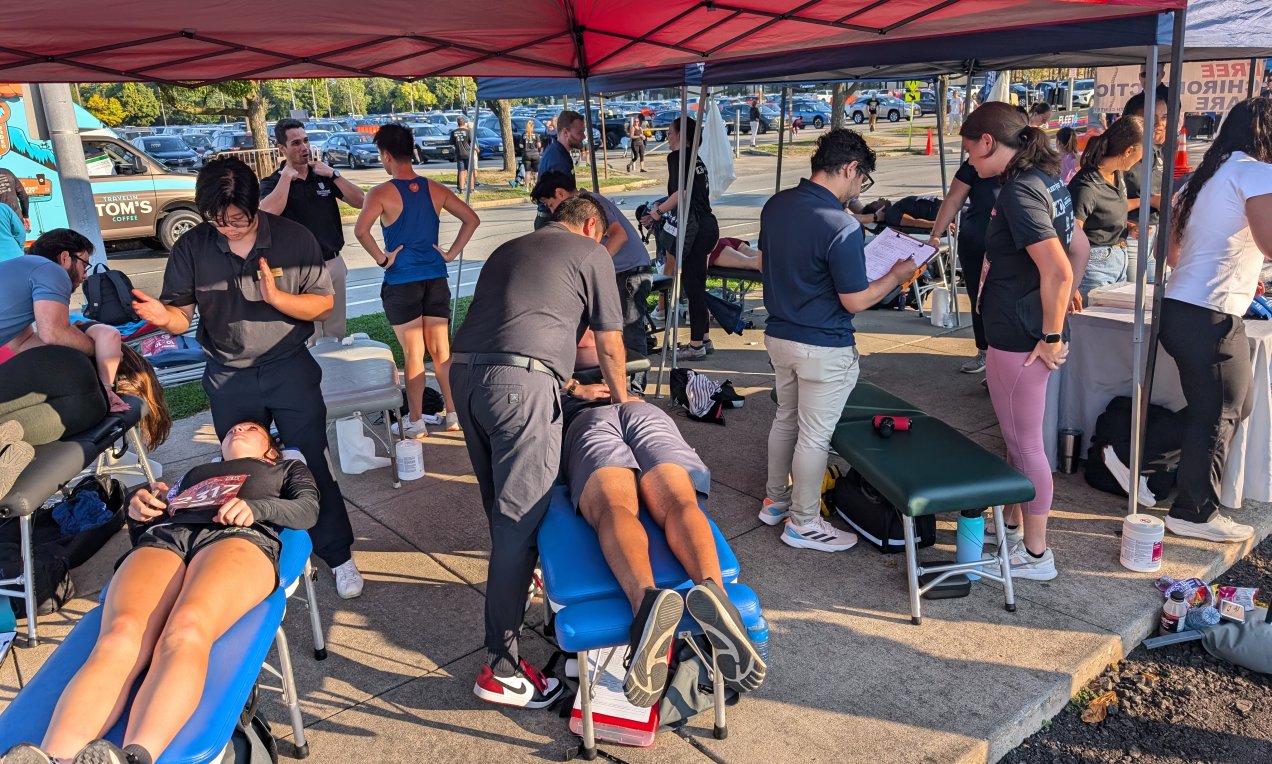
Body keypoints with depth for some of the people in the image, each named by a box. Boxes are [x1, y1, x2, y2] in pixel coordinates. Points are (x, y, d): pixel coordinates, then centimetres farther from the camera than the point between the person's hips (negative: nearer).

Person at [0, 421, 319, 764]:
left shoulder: (286, 469, 36)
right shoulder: (194, 473, 43)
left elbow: (308, 509, 14)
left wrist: (256, 507, -4)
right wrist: (139, 512, 11)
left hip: (239, 536, -3)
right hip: (163, 537, 3)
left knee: (185, 630, -39)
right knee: (119, 637, -33)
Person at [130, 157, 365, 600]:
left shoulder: (293, 239, -9)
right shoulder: (191, 248, -4)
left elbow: (323, 305, -7)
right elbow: (182, 315, -4)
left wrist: (276, 297, -25)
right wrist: (165, 317, -28)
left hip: (289, 369, -2)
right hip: (228, 379, 2)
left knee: (312, 463, 2)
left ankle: (338, 554, 16)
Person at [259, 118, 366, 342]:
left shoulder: (324, 175, 8)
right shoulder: (273, 183, -2)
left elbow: (359, 201, 1)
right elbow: (268, 212, -23)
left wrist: (333, 174, -8)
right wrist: (286, 177, -14)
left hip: (334, 263, 4)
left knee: (337, 334, 10)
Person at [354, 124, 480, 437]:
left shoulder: (382, 193, -9)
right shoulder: (435, 190, 6)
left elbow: (361, 229, -24)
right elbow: (472, 219, 8)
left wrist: (381, 258, -11)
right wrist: (451, 253, 7)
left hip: (401, 282, -4)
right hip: (435, 279, 4)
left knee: (413, 353, 1)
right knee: (441, 350, 11)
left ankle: (415, 422, 9)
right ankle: (453, 414, 16)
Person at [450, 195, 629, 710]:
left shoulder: (507, 250, 32)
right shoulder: (591, 253, 14)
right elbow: (609, 344, 15)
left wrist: (572, 385, 44)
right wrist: (620, 396, 35)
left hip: (464, 372, 7)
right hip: (521, 381, -7)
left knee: (499, 503, 24)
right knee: (519, 518, -5)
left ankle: (516, 571, 46)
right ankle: (501, 670, -1)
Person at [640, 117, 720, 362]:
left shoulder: (677, 157, -8)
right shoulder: (696, 159, 19)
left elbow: (681, 192, -20)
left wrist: (658, 210, -6)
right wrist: (660, 213, 23)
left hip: (694, 228, -9)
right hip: (707, 224, 9)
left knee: (692, 285, -3)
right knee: (697, 284, 16)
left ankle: (695, 345, 3)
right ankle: (703, 339, 25)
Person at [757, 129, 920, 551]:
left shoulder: (775, 205, -1)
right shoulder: (841, 227, -25)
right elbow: (855, 301, -18)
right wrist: (897, 275, -4)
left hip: (779, 334, 8)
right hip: (823, 348, -8)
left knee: (785, 419, 23)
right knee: (814, 435, 6)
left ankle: (775, 500, 38)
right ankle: (803, 523, 20)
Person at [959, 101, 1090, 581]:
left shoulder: (1018, 191, -20)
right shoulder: (1046, 180, 9)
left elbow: (1058, 271, -26)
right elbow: (1080, 247, 18)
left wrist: (1051, 337, -18)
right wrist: (1062, 304, 22)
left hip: (1019, 339, -10)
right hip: (1025, 332, 10)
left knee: (1025, 444, 2)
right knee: (1018, 438, 20)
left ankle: (1035, 555, 16)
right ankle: (1010, 528, 36)